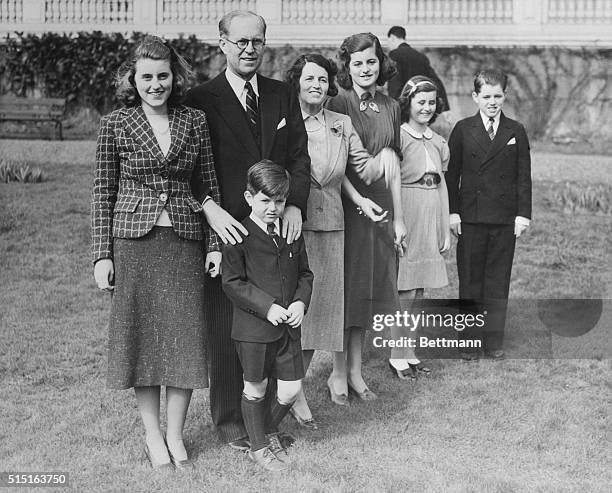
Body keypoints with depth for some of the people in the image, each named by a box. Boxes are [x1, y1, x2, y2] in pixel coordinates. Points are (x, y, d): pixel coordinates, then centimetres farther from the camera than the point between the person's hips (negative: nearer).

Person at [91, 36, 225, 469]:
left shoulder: (195, 121, 5)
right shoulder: (116, 124, 0)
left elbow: (209, 186, 8)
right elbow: (103, 193, 1)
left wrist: (215, 242, 1)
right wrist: (102, 254, -3)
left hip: (185, 242, 2)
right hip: (133, 241, -1)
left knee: (185, 336, 3)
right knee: (142, 336, 4)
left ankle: (176, 434, 18)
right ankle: (152, 436, 18)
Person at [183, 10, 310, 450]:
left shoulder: (283, 96, 11)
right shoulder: (201, 100, -2)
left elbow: (299, 156, 8)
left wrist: (295, 204, -7)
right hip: (227, 231, -3)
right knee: (225, 328, 5)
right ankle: (228, 417, 18)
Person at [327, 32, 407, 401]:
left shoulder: (391, 107, 9)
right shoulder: (339, 104, -7)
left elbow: (393, 164, 10)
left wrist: (399, 217, 9)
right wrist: (359, 200, -17)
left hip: (381, 205, 5)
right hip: (346, 204, -5)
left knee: (369, 287, 10)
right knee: (346, 288, 0)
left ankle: (356, 370, 19)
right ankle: (340, 372, 9)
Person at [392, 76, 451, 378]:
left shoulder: (438, 141, 13)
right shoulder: (398, 137, -7)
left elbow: (442, 185, 16)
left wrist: (446, 228, 14)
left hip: (432, 218, 6)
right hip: (407, 214, -6)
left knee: (417, 291, 10)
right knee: (405, 293, -4)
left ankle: (409, 351, 18)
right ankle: (397, 356, 5)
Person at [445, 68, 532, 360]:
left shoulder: (516, 132, 6)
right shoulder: (463, 130, 4)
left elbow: (524, 176, 5)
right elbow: (451, 173, 4)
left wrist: (523, 213, -2)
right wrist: (452, 211, -3)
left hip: (505, 218, 1)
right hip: (470, 218, 0)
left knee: (498, 281, 5)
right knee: (470, 281, 4)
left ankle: (493, 341, 14)